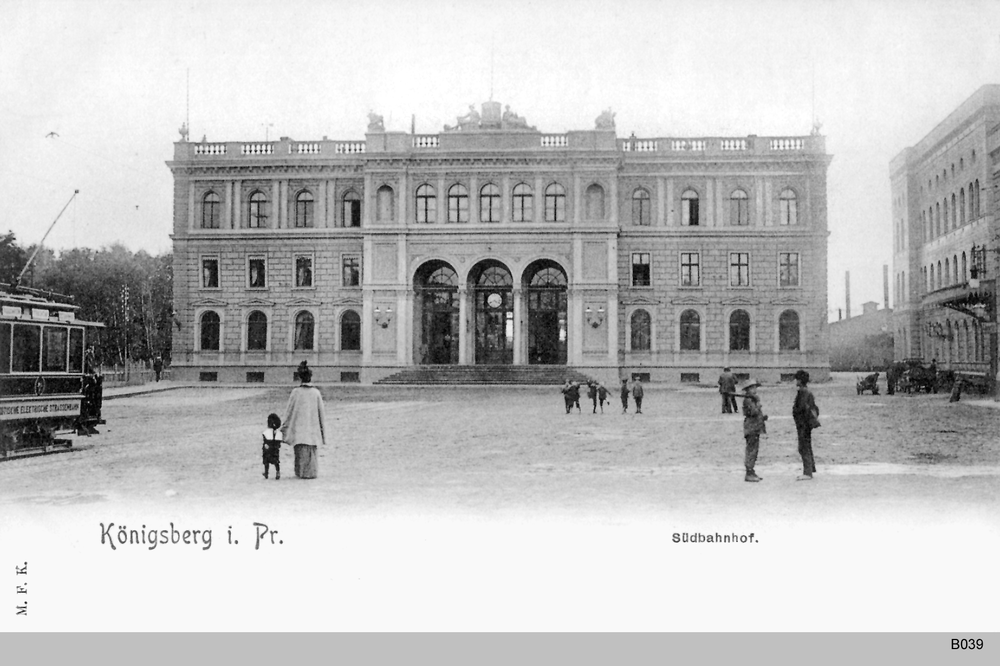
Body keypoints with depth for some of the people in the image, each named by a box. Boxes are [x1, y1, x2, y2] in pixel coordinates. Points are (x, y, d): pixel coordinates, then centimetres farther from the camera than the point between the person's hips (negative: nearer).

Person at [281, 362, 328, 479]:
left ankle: (301, 472, 0)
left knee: (301, 451, 3)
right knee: (311, 451, 11)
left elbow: (289, 411, -1)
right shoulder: (316, 392, -3)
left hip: (298, 427, -1)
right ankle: (311, 472, 10)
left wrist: (285, 428, 8)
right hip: (313, 427, 2)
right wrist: (323, 429, 10)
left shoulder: (296, 392, -7)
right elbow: (321, 412, 1)